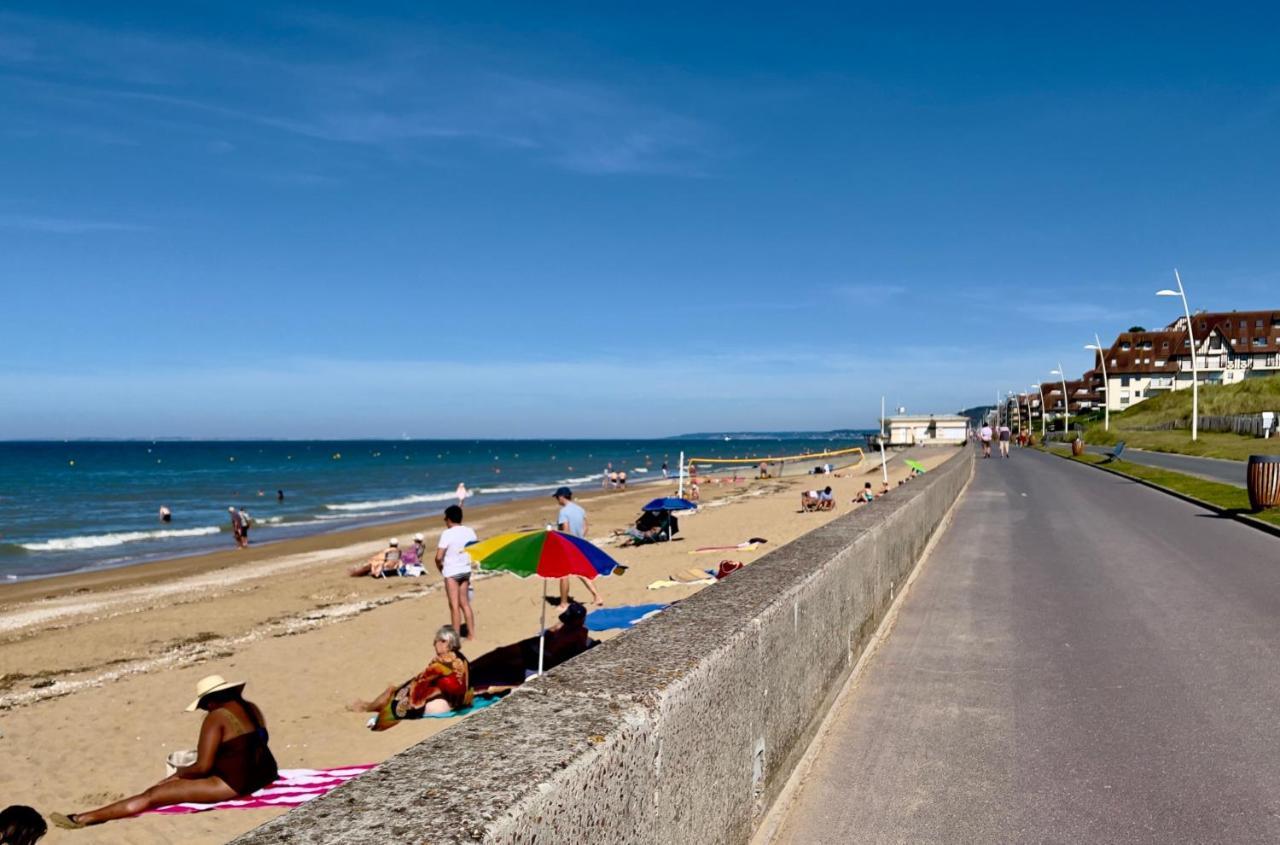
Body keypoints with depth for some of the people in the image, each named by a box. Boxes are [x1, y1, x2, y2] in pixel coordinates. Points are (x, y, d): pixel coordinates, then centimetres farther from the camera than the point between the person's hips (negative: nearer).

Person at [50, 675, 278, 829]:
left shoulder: (216, 718, -13)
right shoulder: (252, 708, 11)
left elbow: (202, 768, -13)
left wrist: (181, 772, 7)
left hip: (233, 785, -9)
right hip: (262, 776, 9)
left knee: (152, 795, -4)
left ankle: (83, 818, -2)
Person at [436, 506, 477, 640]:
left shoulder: (447, 534, -17)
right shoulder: (469, 532, 1)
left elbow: (439, 557, -19)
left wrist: (440, 568, -1)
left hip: (451, 572, -6)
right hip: (466, 570, 6)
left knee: (454, 606, 1)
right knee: (464, 603, 17)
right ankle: (471, 634, 20)